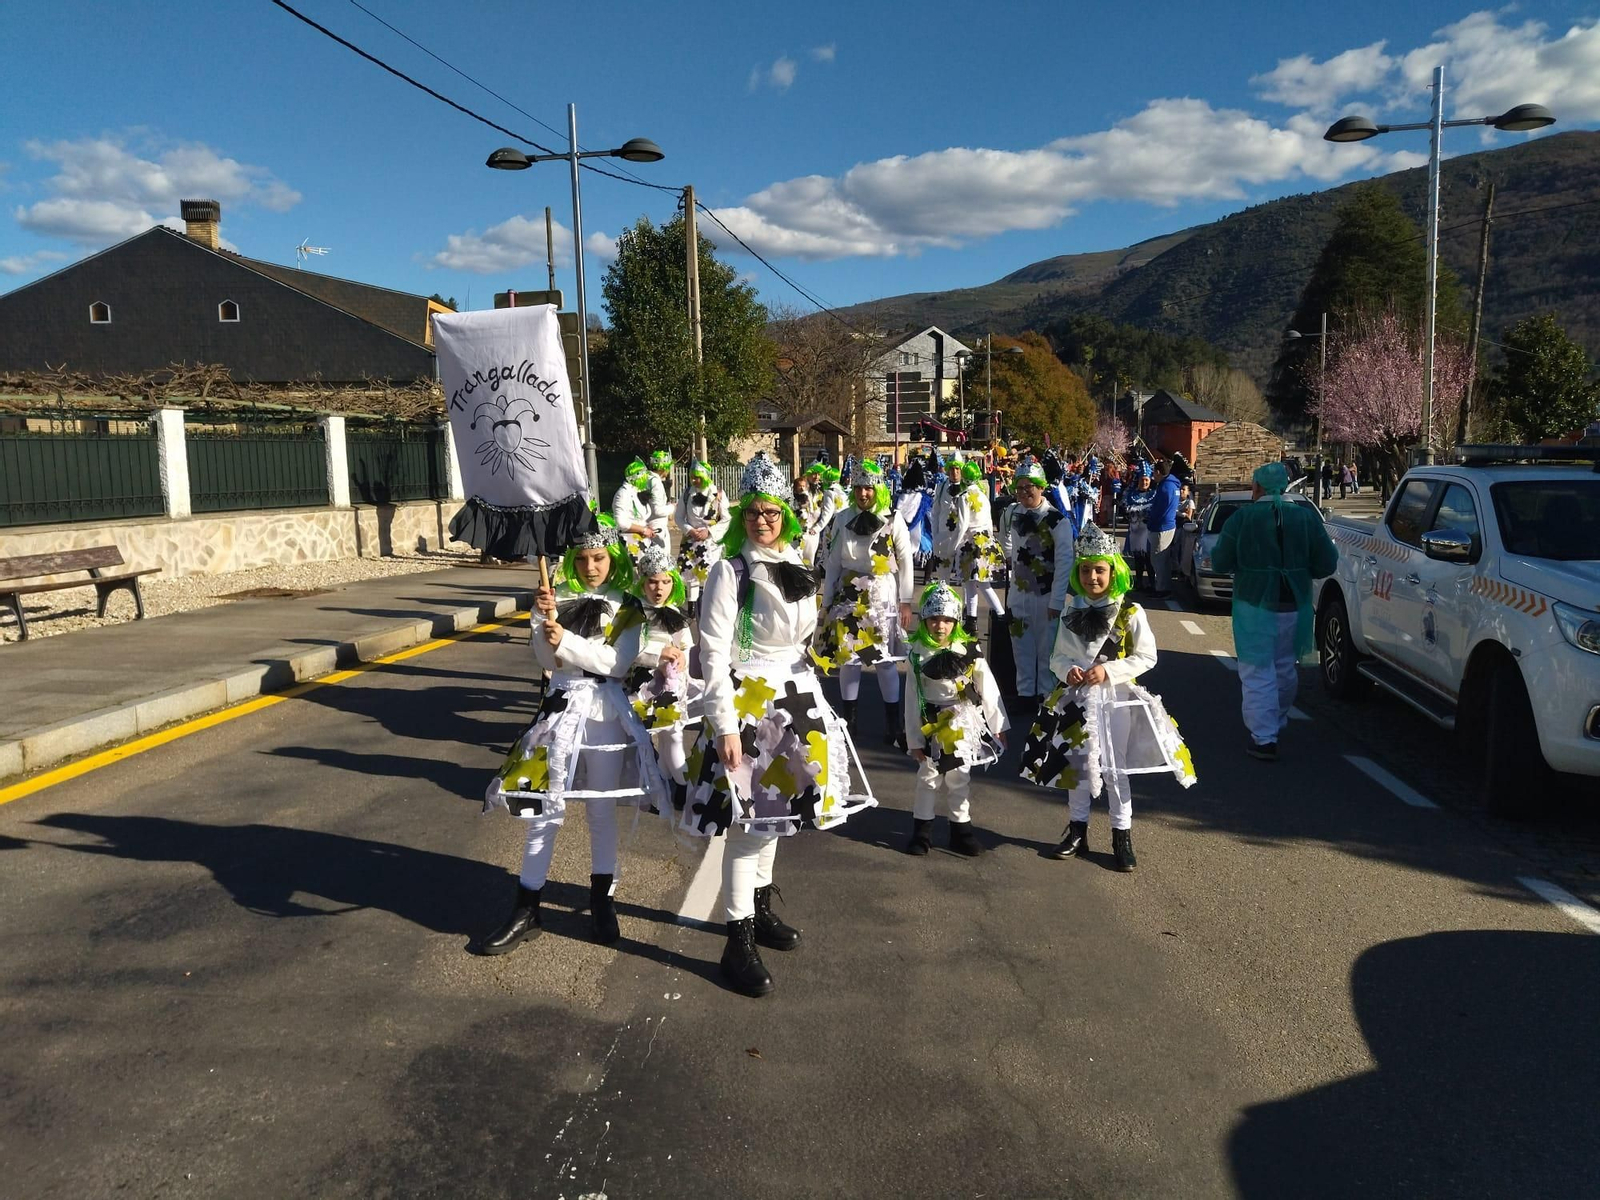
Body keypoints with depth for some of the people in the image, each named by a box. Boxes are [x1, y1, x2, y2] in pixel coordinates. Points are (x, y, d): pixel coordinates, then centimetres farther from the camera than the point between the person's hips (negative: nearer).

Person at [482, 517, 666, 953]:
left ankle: (602, 897, 27)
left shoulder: (626, 606, -1)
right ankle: (526, 908, 11)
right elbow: (548, 660, -1)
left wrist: (565, 640, -20)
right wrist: (546, 620, -17)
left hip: (607, 711, -1)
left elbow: (618, 663, -12)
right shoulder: (557, 598, 3)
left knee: (603, 808, 10)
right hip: (560, 707, 1)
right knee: (543, 807, 2)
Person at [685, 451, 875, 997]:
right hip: (745, 701, -7)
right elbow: (714, 653, -17)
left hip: (794, 695, 7)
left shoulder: (798, 568, 7)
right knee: (747, 819, -5)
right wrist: (725, 726, -21)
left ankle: (760, 909, 35)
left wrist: (803, 695, 17)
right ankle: (739, 943, 5)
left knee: (773, 808, 17)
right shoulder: (730, 572, -13)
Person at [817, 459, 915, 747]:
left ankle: (893, 726, 10)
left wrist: (905, 601, -4)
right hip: (848, 597, 3)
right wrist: (826, 602, 6)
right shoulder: (843, 519, 3)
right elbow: (833, 563, 7)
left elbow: (906, 563, -1)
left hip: (883, 597, -3)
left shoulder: (893, 520, -5)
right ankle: (846, 721, 19)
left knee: (885, 661, -2)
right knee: (847, 658, 6)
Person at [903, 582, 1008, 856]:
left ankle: (961, 832, 21)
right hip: (932, 725, 0)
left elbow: (988, 689, -2)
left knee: (959, 778, 9)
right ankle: (921, 831, 17)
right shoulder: (918, 654, -5)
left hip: (964, 723, 0)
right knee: (928, 777, 5)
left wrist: (998, 726, -2)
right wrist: (915, 739, -3)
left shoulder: (969, 650, -6)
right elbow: (913, 699, -3)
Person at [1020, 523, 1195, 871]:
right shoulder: (1071, 613, 3)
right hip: (1077, 697, 4)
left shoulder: (1130, 613, -9)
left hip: (1116, 698, -4)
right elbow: (1058, 656, 7)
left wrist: (1109, 670, -19)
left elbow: (1146, 657, -8)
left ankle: (1122, 836, 17)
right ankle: (1077, 829, 27)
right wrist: (1067, 670, -15)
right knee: (1077, 764, 13)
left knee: (1114, 768, 3)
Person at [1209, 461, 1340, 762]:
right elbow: (1327, 564, -1)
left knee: (1257, 672, 0)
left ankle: (1264, 737, -5)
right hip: (1294, 605, 4)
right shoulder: (1306, 517, -1)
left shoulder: (1242, 518, -10)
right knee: (1286, 667, 21)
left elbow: (1220, 562, -8)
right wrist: (1297, 570, 15)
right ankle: (1278, 722, 39)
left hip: (1255, 605, -4)